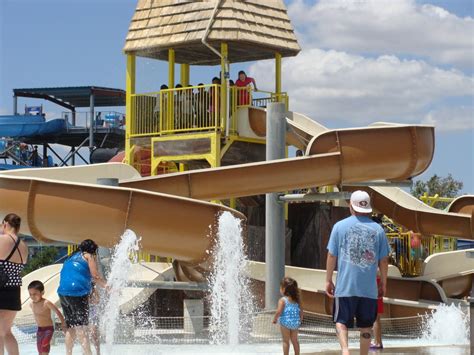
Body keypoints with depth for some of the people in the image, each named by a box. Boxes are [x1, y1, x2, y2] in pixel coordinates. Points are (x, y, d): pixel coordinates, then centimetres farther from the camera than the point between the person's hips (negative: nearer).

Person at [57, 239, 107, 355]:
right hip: (78, 292, -6)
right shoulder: (88, 256, 6)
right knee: (81, 327, -12)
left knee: (70, 327, 12)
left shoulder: (71, 258, 25)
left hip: (63, 292, 7)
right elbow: (95, 276, -2)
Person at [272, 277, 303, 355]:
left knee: (286, 341, 3)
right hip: (295, 323, 6)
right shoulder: (296, 300, 7)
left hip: (285, 322, -6)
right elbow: (301, 311, 9)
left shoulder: (282, 300, -12)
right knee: (295, 340, 17)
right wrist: (300, 320, 23)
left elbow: (279, 311, -20)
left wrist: (275, 319, -5)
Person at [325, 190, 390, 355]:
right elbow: (384, 260, 6)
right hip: (369, 288, 1)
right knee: (366, 326, 11)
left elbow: (332, 256, 0)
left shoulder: (340, 226, -1)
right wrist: (383, 283, 17)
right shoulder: (378, 229, 2)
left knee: (341, 321, 6)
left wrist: (328, 280, 9)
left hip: (344, 286, -1)